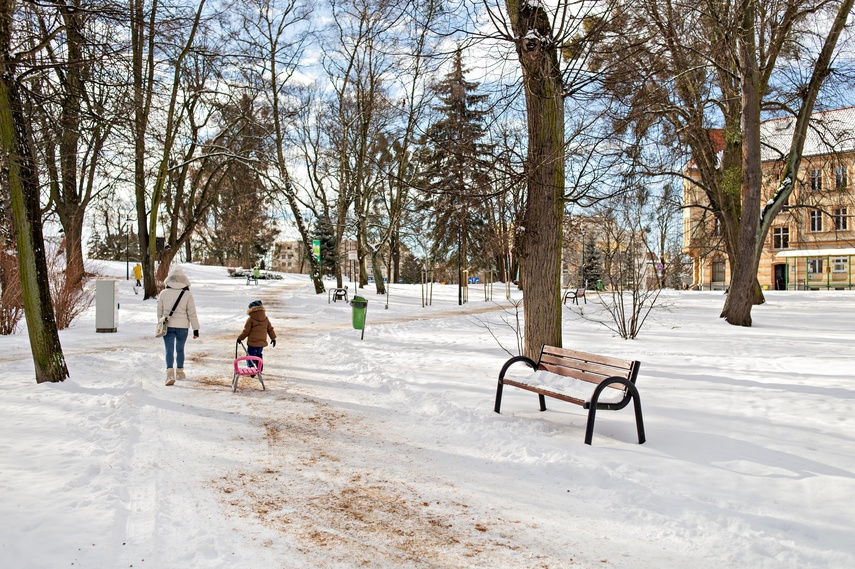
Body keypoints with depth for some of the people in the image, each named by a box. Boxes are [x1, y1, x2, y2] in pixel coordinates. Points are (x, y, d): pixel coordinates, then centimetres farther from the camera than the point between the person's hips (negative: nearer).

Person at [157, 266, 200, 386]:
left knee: (169, 350, -3)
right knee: (180, 349, 16)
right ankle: (179, 372, 29)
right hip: (182, 326, 0)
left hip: (167, 326, 0)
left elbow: (159, 312, 8)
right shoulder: (187, 294, -7)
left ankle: (170, 374, -20)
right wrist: (196, 329, 1)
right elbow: (192, 313, -5)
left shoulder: (163, 293, -1)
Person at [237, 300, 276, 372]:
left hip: (252, 342, -6)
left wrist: (240, 338, 7)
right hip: (262, 342, 6)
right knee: (259, 355, 22)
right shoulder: (266, 318, 4)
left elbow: (246, 331, -8)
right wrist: (273, 338, 21)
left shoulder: (250, 320, -12)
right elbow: (270, 329, 11)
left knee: (250, 355, 2)